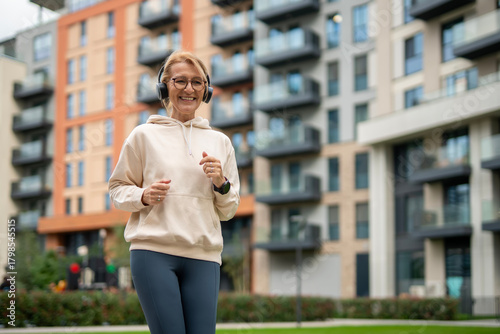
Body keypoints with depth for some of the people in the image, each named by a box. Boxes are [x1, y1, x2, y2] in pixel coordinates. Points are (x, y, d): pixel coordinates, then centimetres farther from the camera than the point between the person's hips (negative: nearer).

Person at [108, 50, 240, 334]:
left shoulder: (220, 142, 16)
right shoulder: (144, 135, 8)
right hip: (153, 251, -3)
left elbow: (228, 211, 19)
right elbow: (118, 188, 12)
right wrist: (143, 196, -8)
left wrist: (221, 183, -2)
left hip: (203, 256, 3)